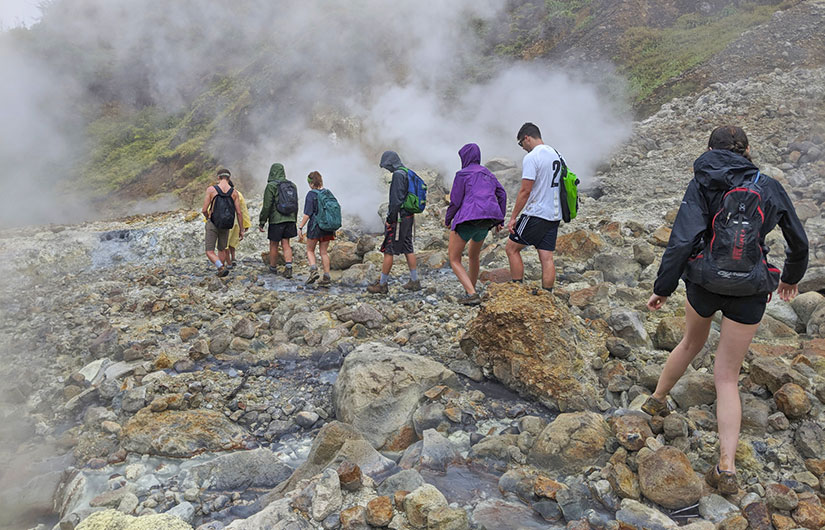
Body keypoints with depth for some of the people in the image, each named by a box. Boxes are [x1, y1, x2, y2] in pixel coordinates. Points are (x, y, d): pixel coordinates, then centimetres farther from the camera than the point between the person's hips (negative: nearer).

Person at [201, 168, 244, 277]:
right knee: (222, 249, 23)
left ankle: (222, 268, -21)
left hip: (212, 224, -3)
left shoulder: (211, 189, -11)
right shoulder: (234, 192, -4)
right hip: (225, 226, 3)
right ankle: (220, 272, 29)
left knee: (210, 252, 3)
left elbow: (204, 210, -11)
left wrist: (207, 217, 13)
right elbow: (238, 213, -6)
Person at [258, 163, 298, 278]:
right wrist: (294, 220, 22)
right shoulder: (291, 185, 7)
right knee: (286, 244, 8)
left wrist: (261, 222, -5)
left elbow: (267, 206, -12)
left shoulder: (271, 186, -10)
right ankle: (289, 267, -8)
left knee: (273, 245, 10)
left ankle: (273, 268, 23)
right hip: (289, 219, 5)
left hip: (276, 220, -5)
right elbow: (295, 205, 13)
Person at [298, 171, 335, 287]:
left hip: (315, 226, -5)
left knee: (310, 250, 12)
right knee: (324, 252, 10)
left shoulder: (311, 194, -10)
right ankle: (326, 277, 8)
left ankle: (313, 270, -9)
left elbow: (307, 213, -14)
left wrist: (301, 227, -9)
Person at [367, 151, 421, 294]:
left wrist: (390, 219, -16)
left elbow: (396, 199, -20)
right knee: (408, 249, 13)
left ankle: (382, 284, 3)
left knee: (388, 250, -3)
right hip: (408, 216, 9)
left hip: (399, 218, -9)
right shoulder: (408, 173, 14)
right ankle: (414, 281, 17)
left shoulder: (398, 174, -15)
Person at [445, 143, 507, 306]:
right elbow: (502, 195, 16)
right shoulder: (488, 174, 20)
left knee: (454, 259, 3)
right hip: (486, 222, 7)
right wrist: (500, 219, 21)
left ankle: (472, 294, -12)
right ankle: (472, 291, 37)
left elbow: (455, 202, -4)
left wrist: (447, 219, 13)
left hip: (467, 219, -7)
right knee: (473, 255, 29)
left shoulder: (462, 174, -1)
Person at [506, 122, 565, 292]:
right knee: (547, 258, 7)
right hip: (554, 214, 8)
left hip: (536, 214, -8)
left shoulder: (531, 157, -13)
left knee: (511, 249, 5)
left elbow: (525, 191, -18)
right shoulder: (555, 154, 14)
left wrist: (513, 217, -13)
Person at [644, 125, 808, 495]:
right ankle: (727, 468, -1)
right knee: (727, 376, 6)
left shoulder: (701, 186, -5)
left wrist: (662, 289, -9)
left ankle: (657, 399, 47)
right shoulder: (769, 187, 2)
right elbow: (798, 242, 12)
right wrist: (791, 278, 30)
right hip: (749, 292, 0)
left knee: (692, 342, 30)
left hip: (703, 282, 0)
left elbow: (682, 241, -15)